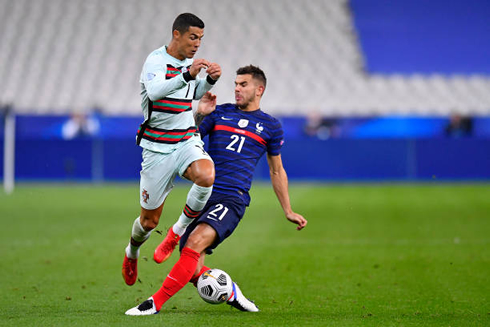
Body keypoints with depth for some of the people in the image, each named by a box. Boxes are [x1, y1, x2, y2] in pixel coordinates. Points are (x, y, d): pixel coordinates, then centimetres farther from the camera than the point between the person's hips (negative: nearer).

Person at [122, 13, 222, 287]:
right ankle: (132, 253, 39)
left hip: (188, 141, 4)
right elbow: (155, 91, -33)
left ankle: (178, 232, -9)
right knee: (149, 221, 4)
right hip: (158, 148, -4)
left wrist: (211, 80, 6)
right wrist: (187, 75, -45)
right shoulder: (156, 60, -13)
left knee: (206, 177, -32)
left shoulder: (188, 62, 8)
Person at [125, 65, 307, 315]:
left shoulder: (270, 126, 13)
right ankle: (230, 292, 24)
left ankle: (155, 303, -27)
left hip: (232, 200, -3)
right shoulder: (220, 113, 15)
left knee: (195, 242, -29)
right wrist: (199, 114, -4)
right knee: (193, 272, -4)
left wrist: (288, 212, 22)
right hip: (204, 195, 3)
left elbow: (277, 171, 22)